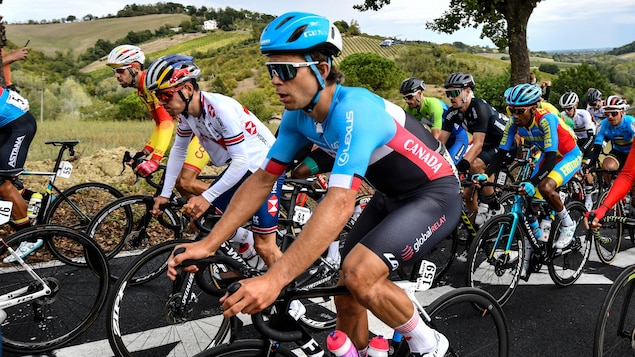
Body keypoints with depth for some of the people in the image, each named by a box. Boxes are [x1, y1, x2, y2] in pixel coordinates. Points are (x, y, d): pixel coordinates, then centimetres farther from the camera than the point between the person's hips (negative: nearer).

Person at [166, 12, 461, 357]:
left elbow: (339, 204, -42)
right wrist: (208, 244, -10)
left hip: (435, 194, -7)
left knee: (358, 275, -25)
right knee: (344, 291, 5)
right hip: (391, 196, 8)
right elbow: (261, 179, -4)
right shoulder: (298, 116, -8)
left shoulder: (354, 110, -33)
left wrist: (273, 279, -46)